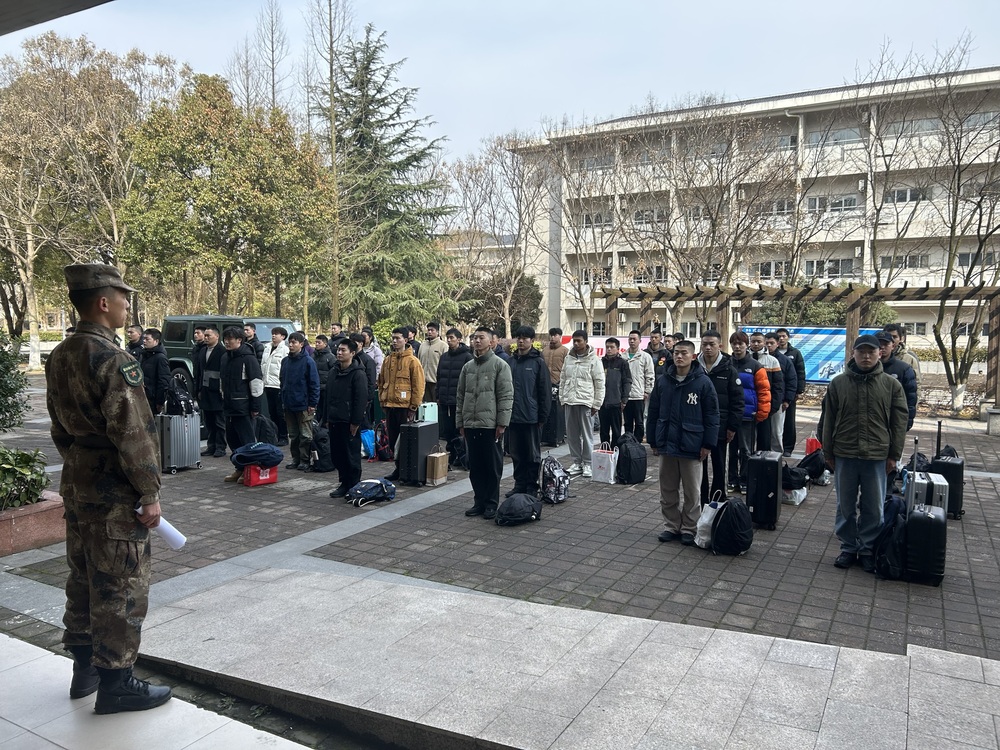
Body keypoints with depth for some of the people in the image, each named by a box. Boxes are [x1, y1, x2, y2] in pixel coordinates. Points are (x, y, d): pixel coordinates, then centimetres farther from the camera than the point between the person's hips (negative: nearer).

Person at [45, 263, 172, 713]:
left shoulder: (59, 356, 8)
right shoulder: (112, 358, -20)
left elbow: (59, 426, 16)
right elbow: (133, 433, -23)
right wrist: (149, 493, -17)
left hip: (76, 485, 9)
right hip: (114, 493, -9)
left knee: (83, 579, 19)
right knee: (121, 589, 2)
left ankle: (85, 668, 32)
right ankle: (115, 682, 13)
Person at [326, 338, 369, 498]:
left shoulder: (358, 374, -10)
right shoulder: (334, 372, 14)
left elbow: (361, 399, -15)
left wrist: (355, 422, -17)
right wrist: (327, 418, 15)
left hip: (349, 422, -8)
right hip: (335, 421, 8)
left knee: (352, 455, 0)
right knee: (336, 454, 11)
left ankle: (353, 487, 10)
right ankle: (344, 483, 23)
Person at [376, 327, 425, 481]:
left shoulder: (412, 361, -6)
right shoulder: (388, 360, 11)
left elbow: (418, 385, -8)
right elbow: (381, 382, 18)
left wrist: (414, 406, -11)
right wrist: (382, 401, 11)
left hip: (404, 406, -6)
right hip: (389, 405, 6)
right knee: (393, 439, 10)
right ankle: (398, 468, 22)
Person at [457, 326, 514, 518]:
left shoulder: (499, 365, -4)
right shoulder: (468, 367, 13)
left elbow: (506, 396, -8)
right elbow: (460, 396, 16)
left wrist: (502, 423, -13)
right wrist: (460, 422, 12)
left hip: (490, 424, -5)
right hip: (470, 425, 5)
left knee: (492, 466, 3)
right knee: (475, 466, 11)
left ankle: (491, 504, 12)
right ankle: (479, 501, 22)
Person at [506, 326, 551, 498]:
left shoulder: (538, 362, -5)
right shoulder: (511, 361, 7)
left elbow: (545, 391, -6)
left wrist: (543, 416, -8)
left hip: (531, 417, -4)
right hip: (513, 416, 4)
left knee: (533, 454, 6)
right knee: (516, 454, 12)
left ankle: (532, 487, 16)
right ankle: (519, 485, 23)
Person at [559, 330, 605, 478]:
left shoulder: (593, 360, -4)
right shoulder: (568, 358, 10)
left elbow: (600, 384, -5)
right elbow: (563, 380, 15)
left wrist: (596, 404, -7)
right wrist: (562, 399, 11)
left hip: (585, 402, -5)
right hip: (569, 402, 5)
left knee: (587, 434, 1)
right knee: (572, 434, 9)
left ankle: (587, 463, 10)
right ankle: (577, 462, 19)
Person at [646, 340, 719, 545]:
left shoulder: (703, 382, -7)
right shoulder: (662, 381, 2)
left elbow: (711, 416, -5)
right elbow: (653, 413, 7)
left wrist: (708, 444, -8)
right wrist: (653, 441, 6)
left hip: (691, 447, -3)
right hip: (666, 444, 3)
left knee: (691, 491, 9)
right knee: (668, 490, 12)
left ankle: (689, 528, 21)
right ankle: (671, 526, 25)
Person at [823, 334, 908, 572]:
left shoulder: (891, 385, 1)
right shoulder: (838, 383, 2)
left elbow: (899, 422, 3)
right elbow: (829, 420, 5)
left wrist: (894, 455, 0)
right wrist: (828, 453, 4)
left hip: (877, 457, 0)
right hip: (844, 455, 1)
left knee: (873, 508, 8)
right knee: (846, 506, 10)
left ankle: (869, 549, 22)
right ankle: (848, 547, 23)